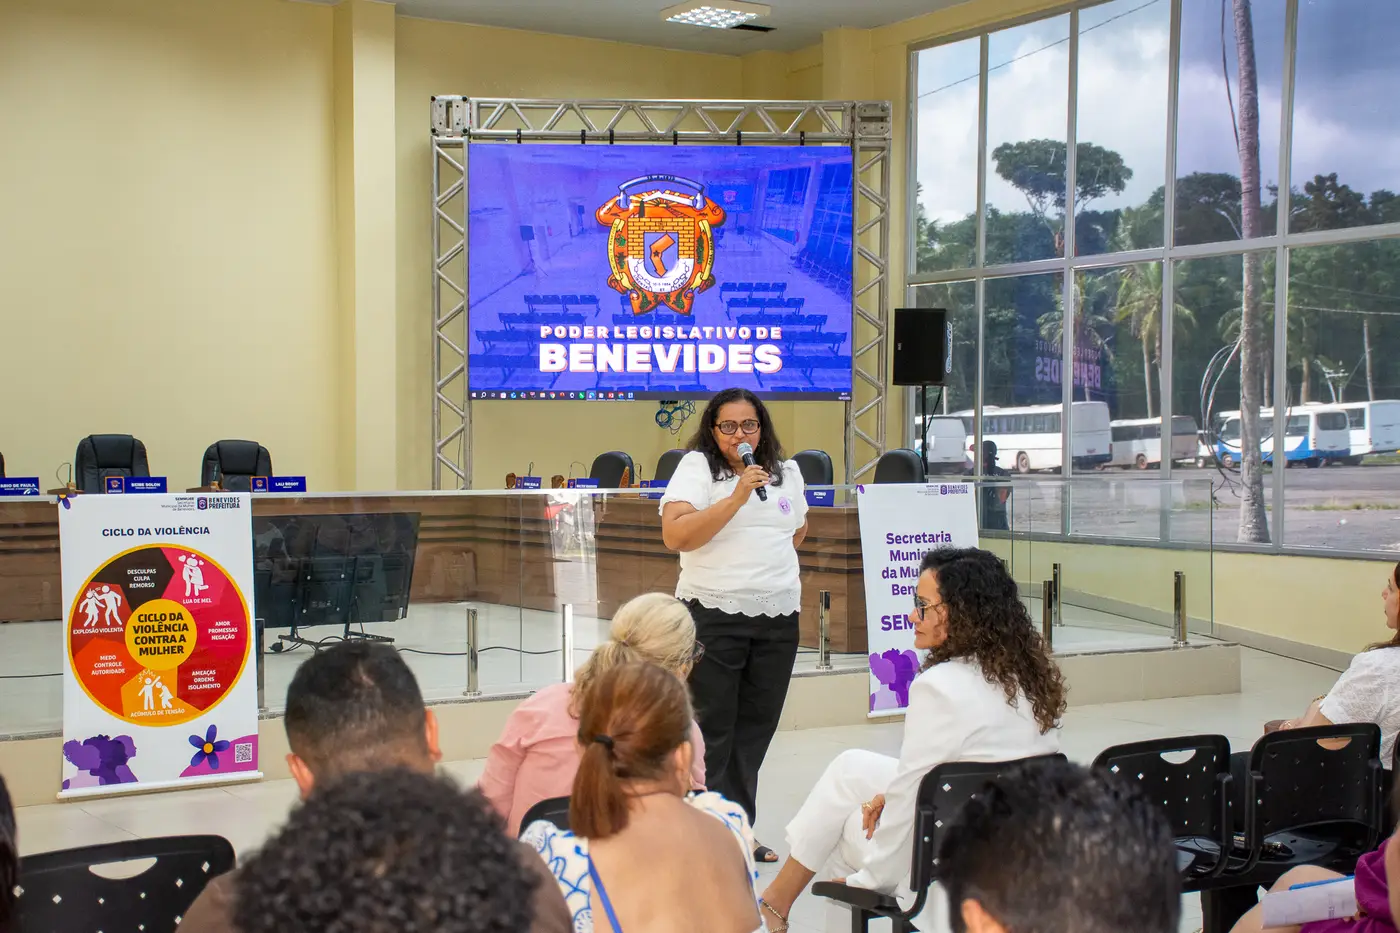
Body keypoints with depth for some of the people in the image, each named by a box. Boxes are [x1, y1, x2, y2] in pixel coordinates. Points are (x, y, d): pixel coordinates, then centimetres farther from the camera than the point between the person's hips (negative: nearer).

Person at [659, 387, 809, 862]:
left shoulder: (787, 472, 12)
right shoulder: (696, 467, -4)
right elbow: (675, 535, -19)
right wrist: (738, 495, -21)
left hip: (778, 616, 5)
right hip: (713, 615, -5)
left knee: (755, 730, 10)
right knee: (710, 731, -2)